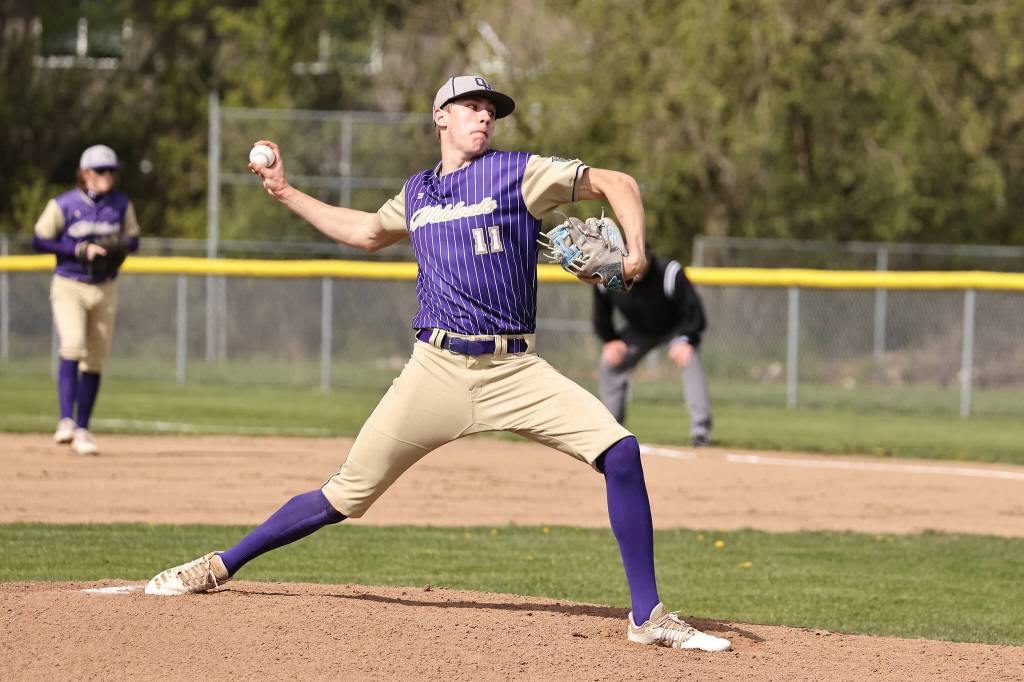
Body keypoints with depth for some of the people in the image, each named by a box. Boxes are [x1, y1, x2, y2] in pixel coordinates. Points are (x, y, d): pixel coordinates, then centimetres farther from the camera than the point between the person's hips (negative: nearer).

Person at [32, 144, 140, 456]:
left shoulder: (121, 205, 5)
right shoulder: (63, 205, -8)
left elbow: (132, 240, 14)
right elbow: (40, 241, -7)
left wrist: (121, 246, -11)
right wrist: (81, 249, -18)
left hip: (104, 290, 4)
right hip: (69, 287, -4)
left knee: (95, 361, 5)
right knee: (73, 345, -25)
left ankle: (81, 430, 15)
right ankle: (66, 421, -27)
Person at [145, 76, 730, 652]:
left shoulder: (518, 173, 3)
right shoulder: (417, 193, 15)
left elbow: (616, 183, 3)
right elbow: (365, 232, 35)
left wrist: (636, 250, -14)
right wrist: (284, 192, 34)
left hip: (516, 371, -2)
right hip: (438, 370, 2)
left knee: (620, 451, -21)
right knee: (345, 497, 1)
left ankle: (648, 617, -13)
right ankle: (220, 566, 18)